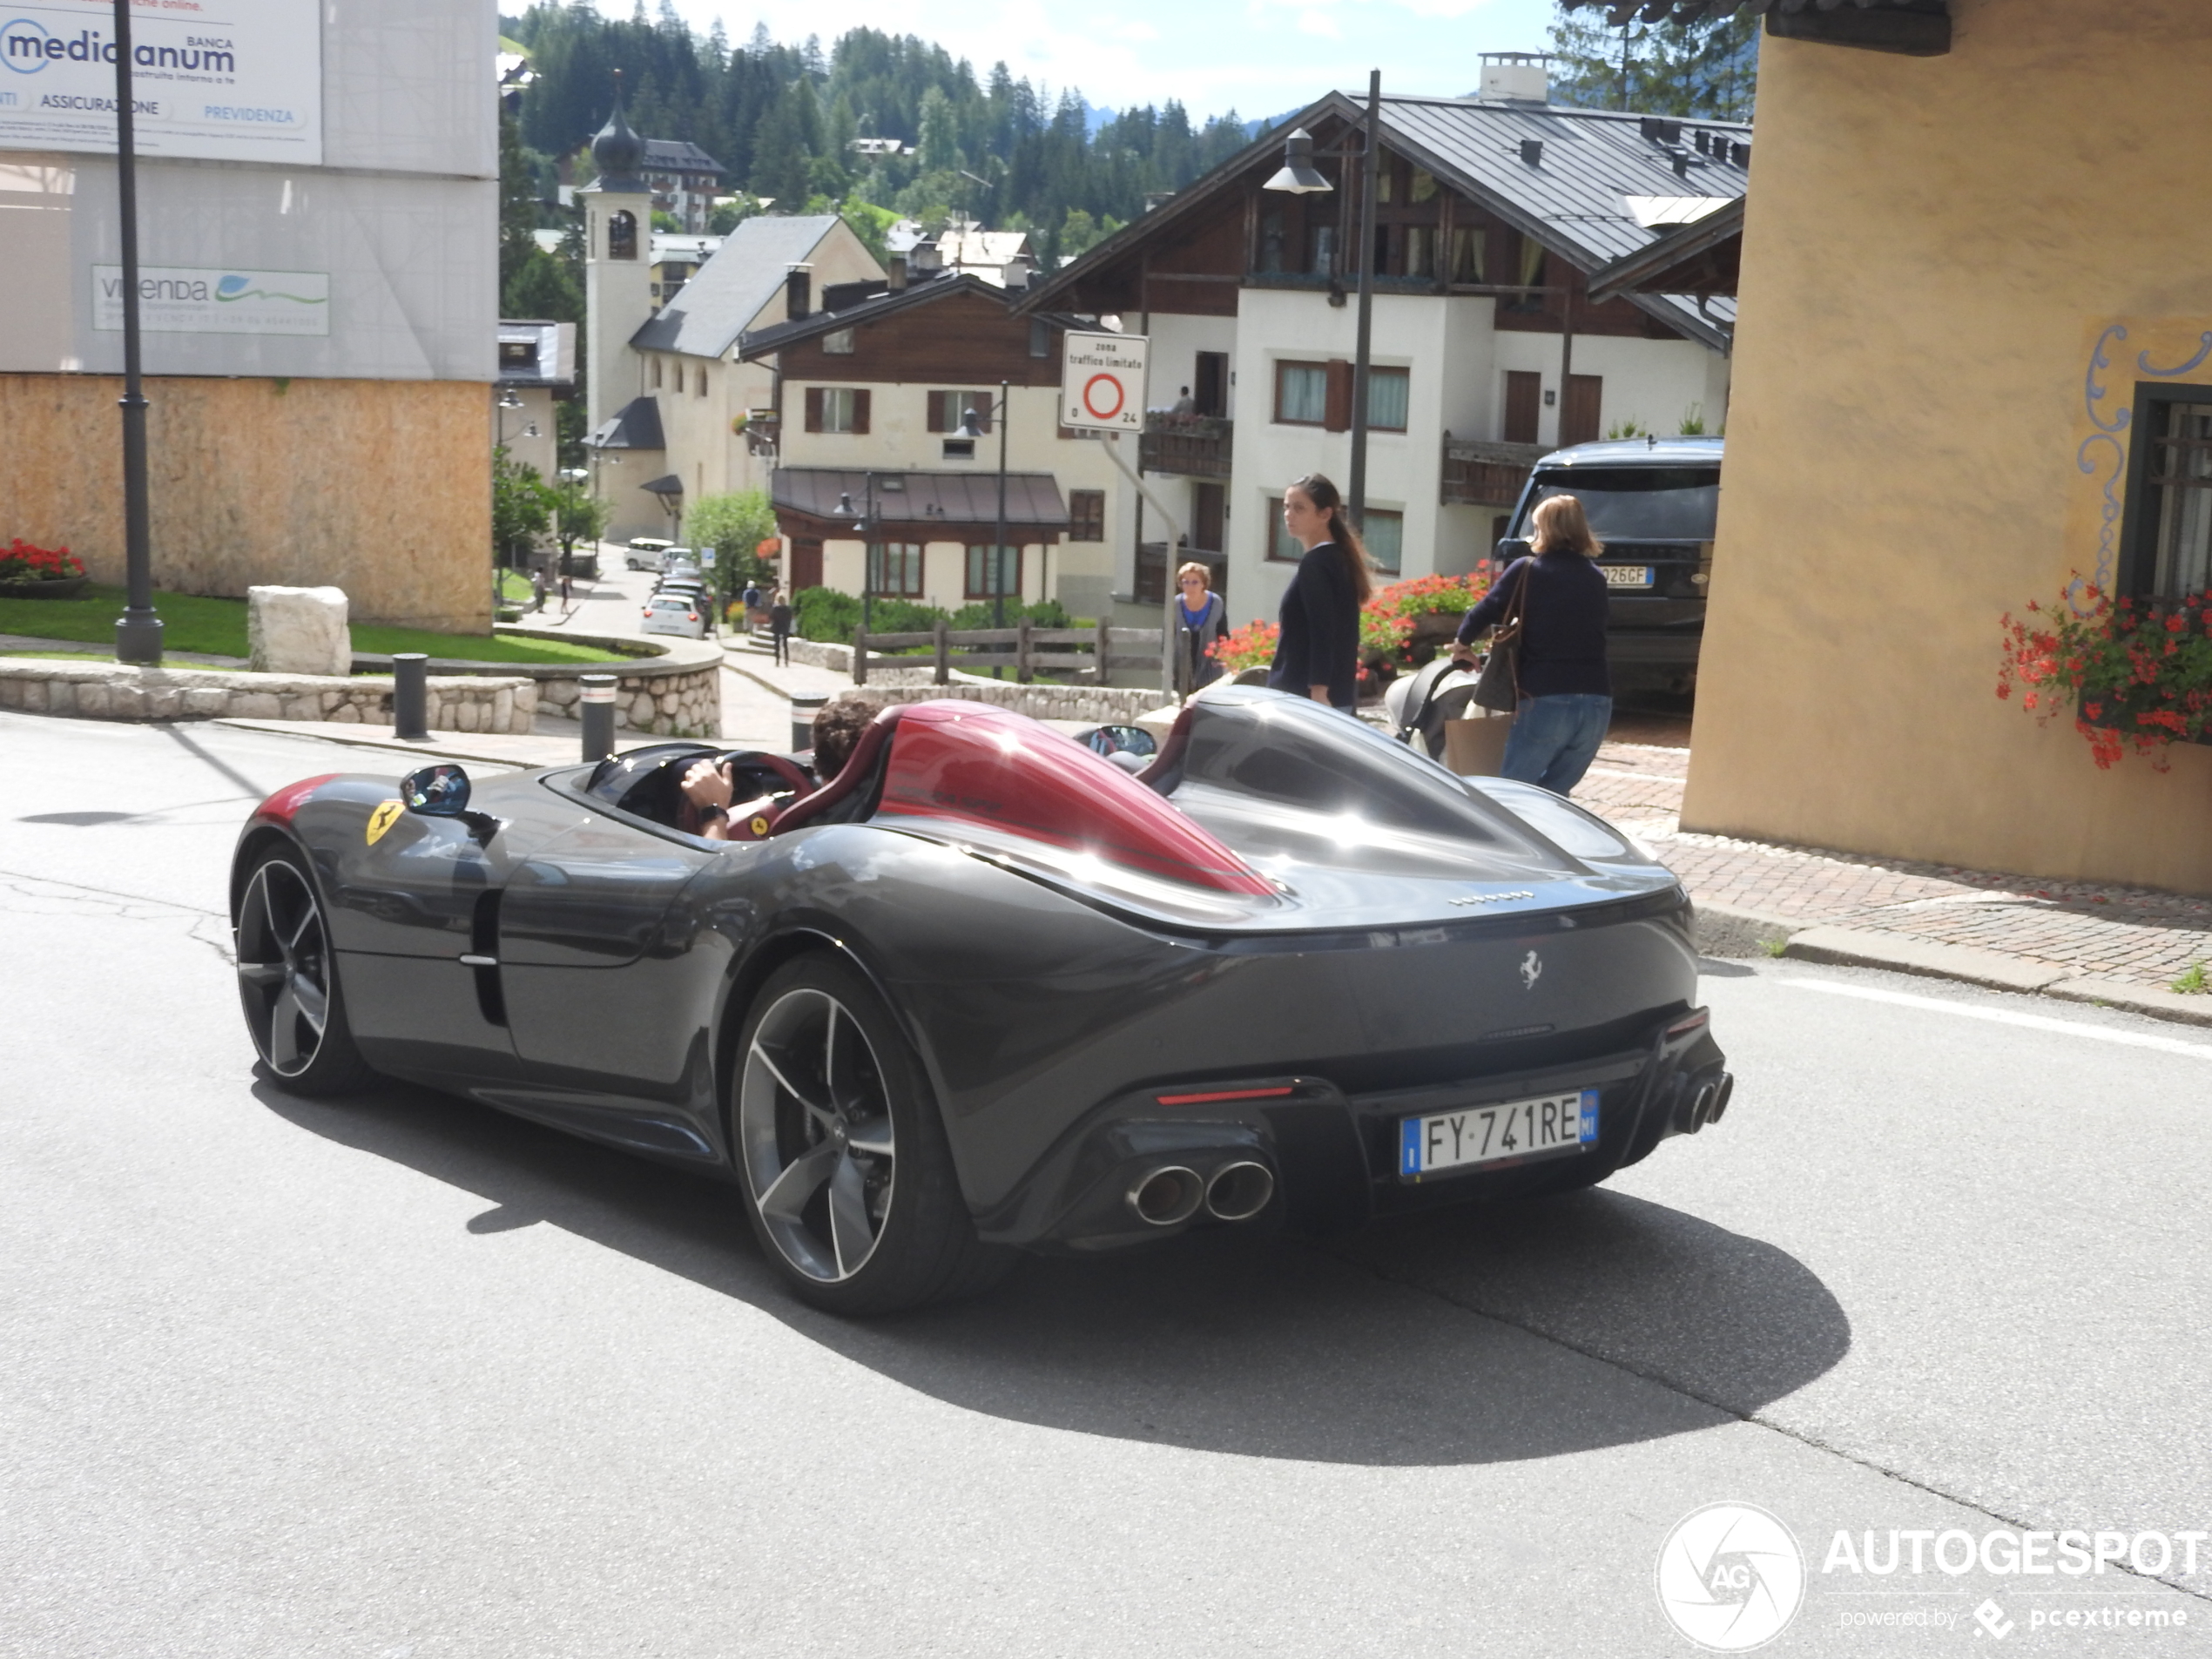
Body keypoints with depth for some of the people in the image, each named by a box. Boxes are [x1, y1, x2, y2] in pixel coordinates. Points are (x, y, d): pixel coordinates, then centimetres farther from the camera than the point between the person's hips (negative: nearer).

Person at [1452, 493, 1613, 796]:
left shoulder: (1527, 570, 1)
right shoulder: (1595, 578, 14)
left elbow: (1485, 613, -1)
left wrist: (1463, 644, 19)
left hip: (1547, 702, -4)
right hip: (1597, 704, 4)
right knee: (1554, 795, 17)